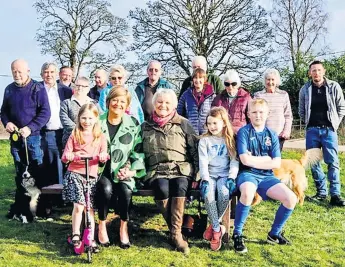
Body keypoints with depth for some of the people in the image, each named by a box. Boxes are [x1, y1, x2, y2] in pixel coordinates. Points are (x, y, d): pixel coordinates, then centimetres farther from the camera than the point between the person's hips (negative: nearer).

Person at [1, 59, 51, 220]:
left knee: (36, 171, 1)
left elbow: (45, 112, -12)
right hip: (15, 137, 5)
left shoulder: (37, 88, -7)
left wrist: (30, 128, -21)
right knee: (19, 172, 13)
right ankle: (19, 204, 22)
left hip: (33, 136, -5)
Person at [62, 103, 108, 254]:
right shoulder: (74, 135, 7)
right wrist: (73, 155, -20)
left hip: (91, 175, 1)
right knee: (78, 205, -16)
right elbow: (64, 157, 3)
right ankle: (75, 236, 1)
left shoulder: (100, 137, 10)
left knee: (90, 207, 0)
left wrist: (103, 156, -20)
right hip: (74, 173, -1)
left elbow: (104, 156, 4)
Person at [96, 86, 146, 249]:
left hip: (123, 171, 1)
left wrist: (132, 171, -8)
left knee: (125, 190, -31)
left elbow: (138, 152, 5)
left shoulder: (133, 125, 6)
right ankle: (102, 226, -7)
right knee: (106, 189, -32)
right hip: (100, 170, 0)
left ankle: (124, 227, -5)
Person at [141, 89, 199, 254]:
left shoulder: (183, 124, 11)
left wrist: (196, 174, -2)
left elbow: (195, 150, 8)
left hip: (181, 169, -1)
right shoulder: (146, 126, 16)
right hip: (156, 170, 1)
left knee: (179, 186, -34)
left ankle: (176, 233, -27)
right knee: (162, 188, -33)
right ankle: (177, 230, -19)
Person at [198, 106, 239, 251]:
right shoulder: (204, 140, 8)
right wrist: (205, 179, -17)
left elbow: (234, 161, 1)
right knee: (208, 194, -32)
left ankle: (214, 225, -10)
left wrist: (231, 178, -15)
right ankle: (217, 229, -18)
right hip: (209, 175, 0)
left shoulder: (230, 140, 9)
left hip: (225, 174, 0)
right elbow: (203, 162, -2)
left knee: (224, 193, -33)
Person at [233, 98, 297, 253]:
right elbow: (245, 160, -14)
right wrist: (266, 159, -2)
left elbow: (277, 163, 1)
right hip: (247, 174, -5)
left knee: (291, 199, -16)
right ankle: (237, 234, -17)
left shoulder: (272, 135, 10)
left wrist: (254, 160, -6)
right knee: (247, 193, -39)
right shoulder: (243, 132, -2)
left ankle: (274, 234, 9)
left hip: (267, 176, 5)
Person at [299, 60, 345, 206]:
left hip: (328, 130, -2)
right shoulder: (305, 89, 2)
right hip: (312, 130, 2)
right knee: (313, 162, 4)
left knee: (332, 162, -5)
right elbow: (301, 110, 14)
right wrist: (309, 123, 9)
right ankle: (321, 192, 16)